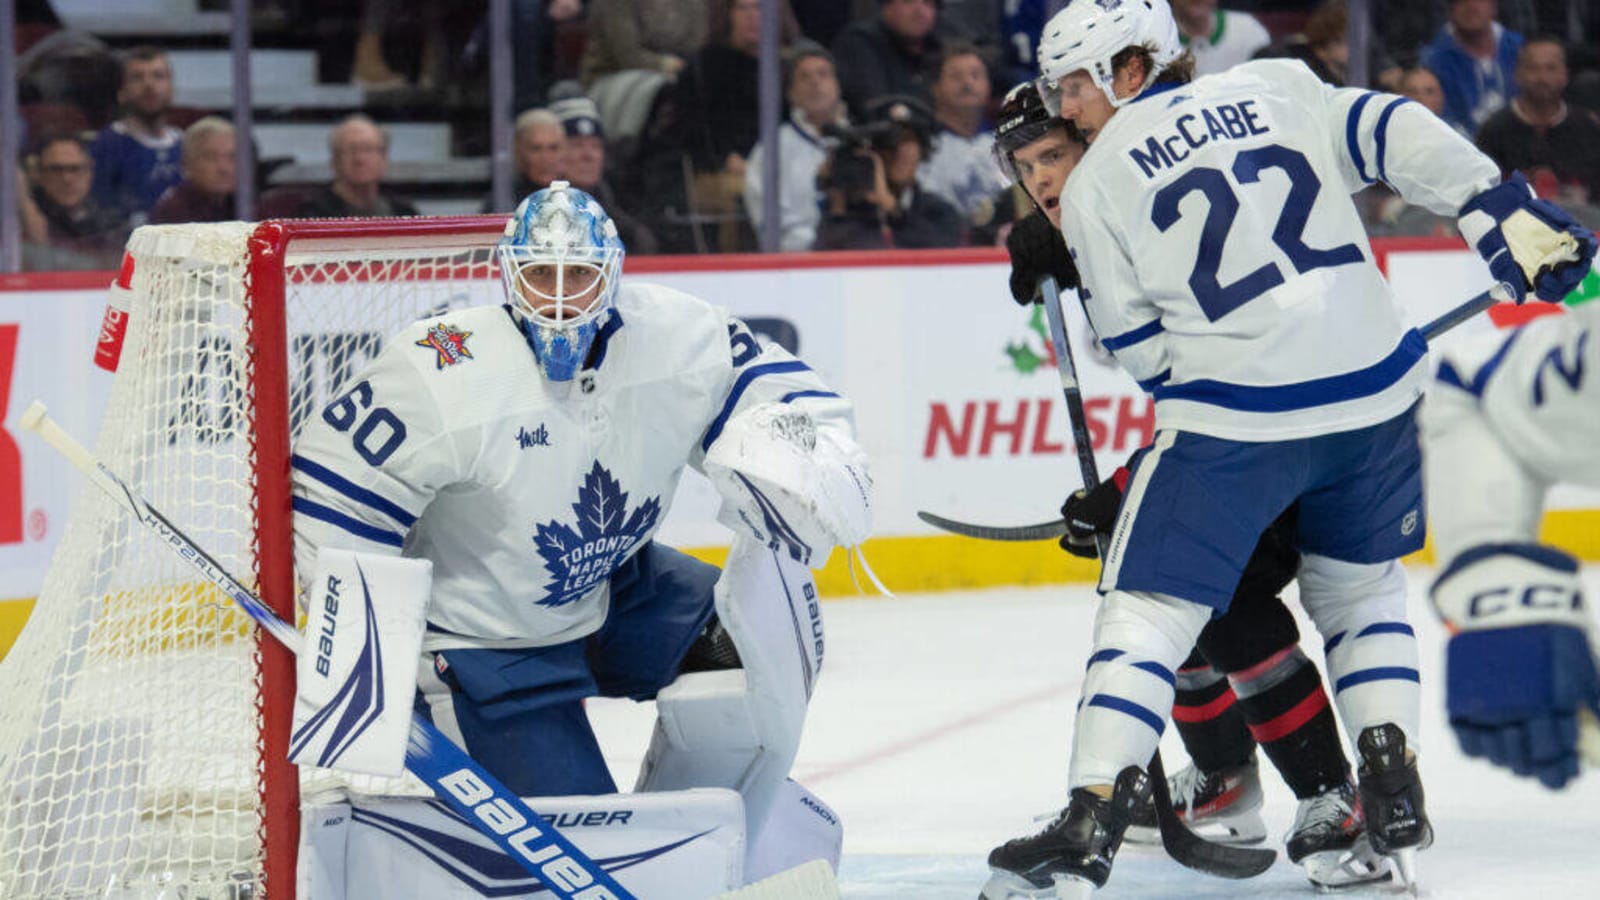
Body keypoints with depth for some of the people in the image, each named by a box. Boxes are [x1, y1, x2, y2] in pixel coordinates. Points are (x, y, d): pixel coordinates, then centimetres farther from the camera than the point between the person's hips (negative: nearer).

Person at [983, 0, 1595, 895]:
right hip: (1377, 389, 4)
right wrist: (1504, 211, -2)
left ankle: (1092, 821, -8)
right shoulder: (1281, 86, 12)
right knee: (1362, 586, 24)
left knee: (1150, 606, 2)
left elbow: (1139, 345, 6)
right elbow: (1396, 136, -1)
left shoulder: (1096, 184, 5)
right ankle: (1393, 800, 14)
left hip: (1237, 417, -4)